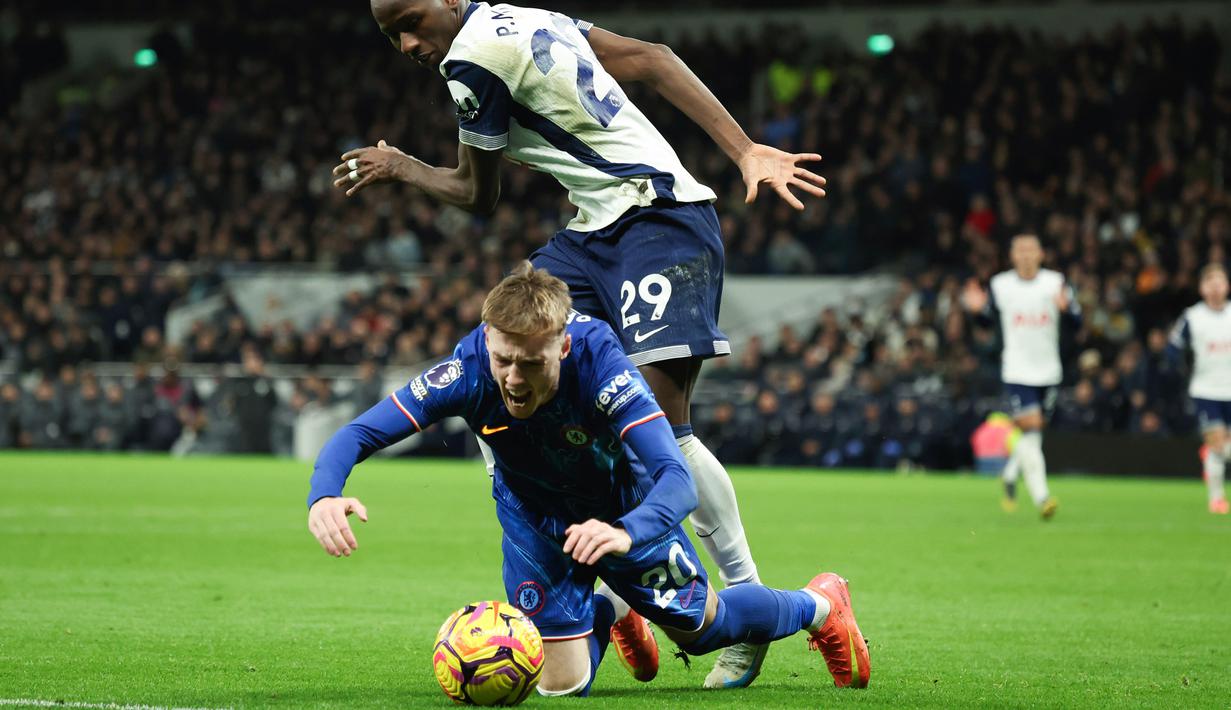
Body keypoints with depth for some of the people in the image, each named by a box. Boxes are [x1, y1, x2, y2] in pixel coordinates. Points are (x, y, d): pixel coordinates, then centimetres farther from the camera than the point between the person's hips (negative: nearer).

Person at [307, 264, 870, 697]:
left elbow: (676, 480, -47)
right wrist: (324, 496, -55)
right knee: (561, 686, -1)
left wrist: (626, 534, -67)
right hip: (534, 516, 2)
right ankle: (606, 610, 36)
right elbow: (358, 435, -34)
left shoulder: (599, 364, -41)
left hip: (624, 507, -1)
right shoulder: (469, 371, -35)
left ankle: (818, 606, 48)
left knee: (697, 627, 16)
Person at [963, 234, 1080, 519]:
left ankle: (1011, 475, 39)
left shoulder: (1055, 282, 0)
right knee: (1030, 427, -15)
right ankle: (1041, 497, -18)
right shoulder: (1000, 285, -1)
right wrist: (978, 308, -10)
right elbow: (990, 318, 11)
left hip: (1048, 370, 3)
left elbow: (1077, 319, -3)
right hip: (1017, 370, -3)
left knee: (1034, 432, 12)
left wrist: (1066, 307, -24)